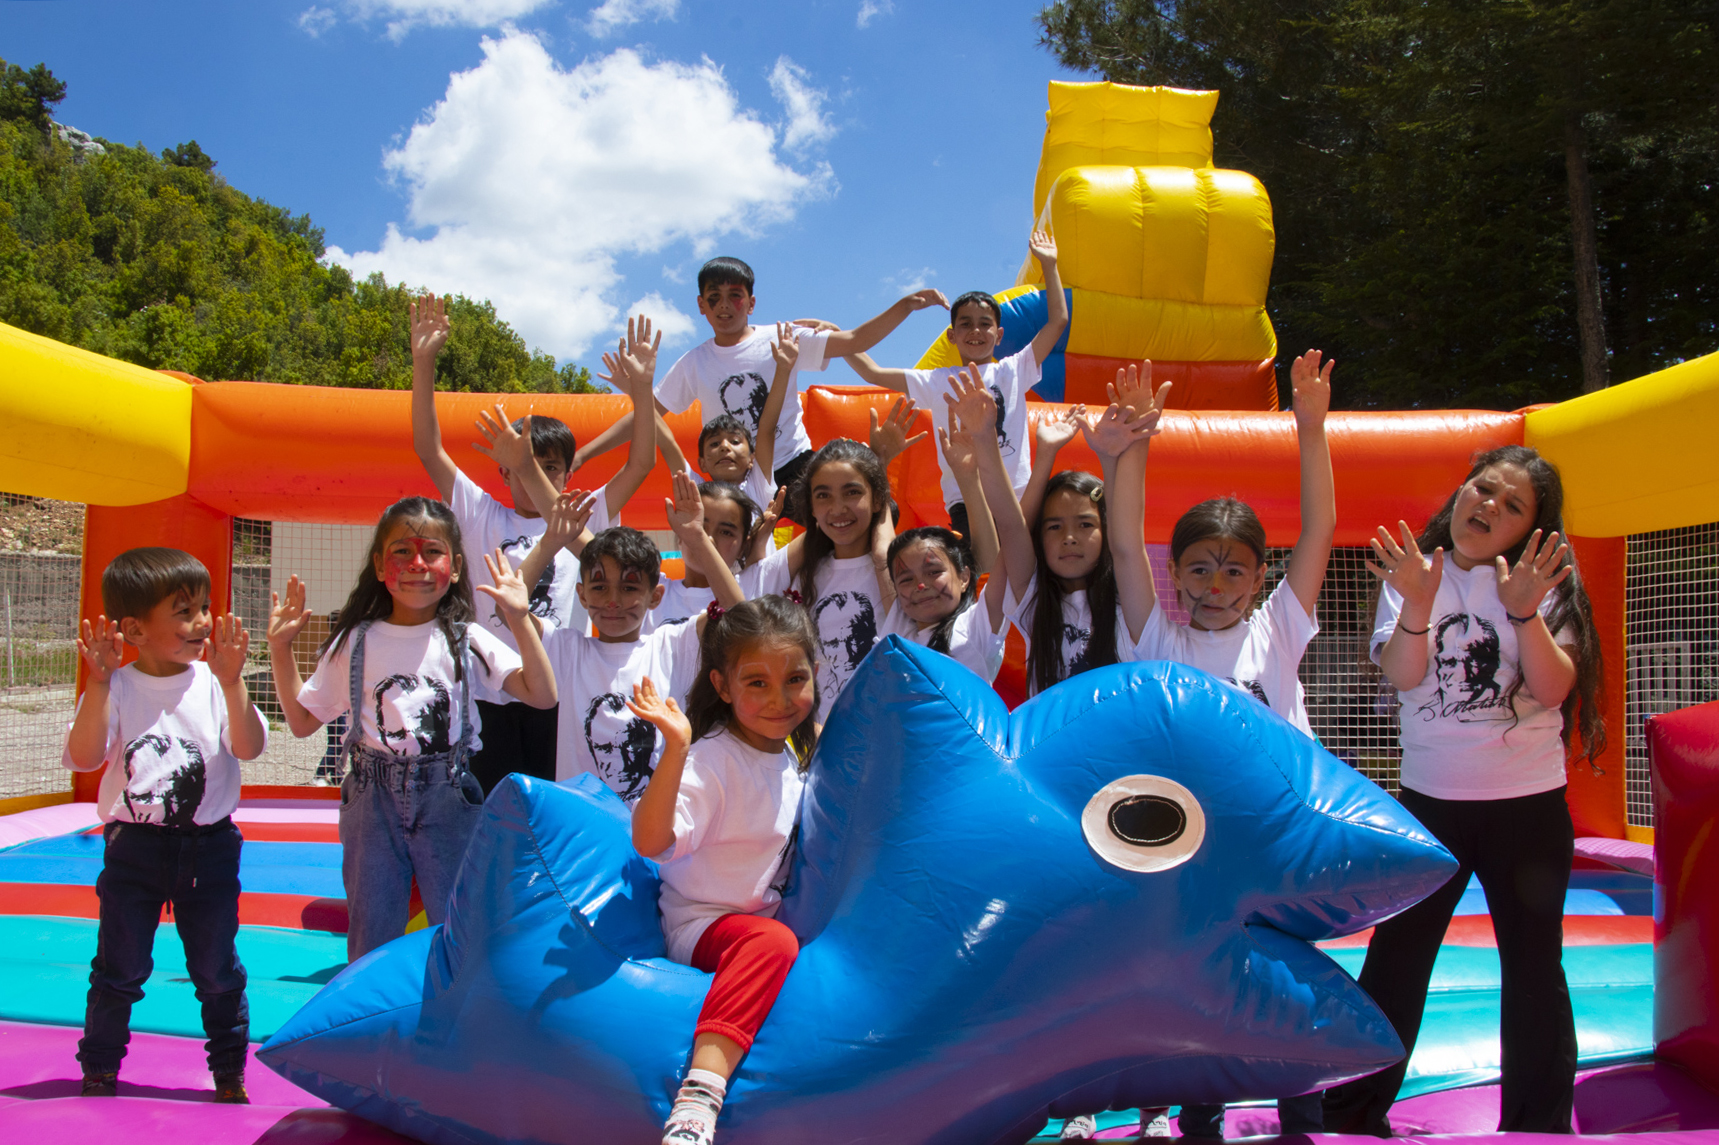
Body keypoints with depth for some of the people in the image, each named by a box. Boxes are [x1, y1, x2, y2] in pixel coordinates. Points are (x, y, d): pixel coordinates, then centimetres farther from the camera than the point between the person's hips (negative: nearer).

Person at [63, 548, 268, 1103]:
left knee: (217, 969, 10)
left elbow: (250, 747, -16)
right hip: (133, 847, -1)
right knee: (119, 969, 10)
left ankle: (229, 1072, 28)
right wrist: (98, 683, -26)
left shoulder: (214, 683, -4)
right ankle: (99, 1071, 31)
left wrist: (231, 682, -27)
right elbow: (84, 756, -17)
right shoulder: (118, 688, -5)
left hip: (208, 846, 1)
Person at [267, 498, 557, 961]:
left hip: (449, 802, -1)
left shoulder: (467, 641, -1)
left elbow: (542, 695, -12)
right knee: (371, 942, 12)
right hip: (372, 803, 1)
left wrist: (520, 619, -18)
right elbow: (302, 721, 10)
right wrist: (280, 647, 3)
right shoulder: (355, 643, 4)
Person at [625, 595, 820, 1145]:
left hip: (769, 913, 9)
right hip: (703, 923, -9)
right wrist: (675, 749, -45)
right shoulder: (712, 759, -19)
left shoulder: (791, 753, 6)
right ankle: (700, 1095, -46)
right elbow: (651, 841, -34)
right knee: (772, 941, -36)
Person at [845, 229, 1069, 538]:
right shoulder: (937, 382, 11)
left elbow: (1058, 320, 10)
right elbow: (874, 373, 10)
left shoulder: (1013, 370, 12)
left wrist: (1048, 264, 10)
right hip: (965, 502, -1)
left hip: (1018, 497, 1)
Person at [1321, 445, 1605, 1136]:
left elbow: (1554, 688, -11)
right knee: (1394, 958, 4)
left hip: (1530, 802, 0)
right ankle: (1354, 1115, 17)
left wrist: (1524, 611, -26)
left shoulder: (1542, 584, -1)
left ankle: (1540, 1123, 27)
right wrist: (1418, 603, -29)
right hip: (1430, 798, 0)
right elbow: (1402, 675, -12)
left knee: (1534, 966, 10)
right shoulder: (1413, 574, 1)